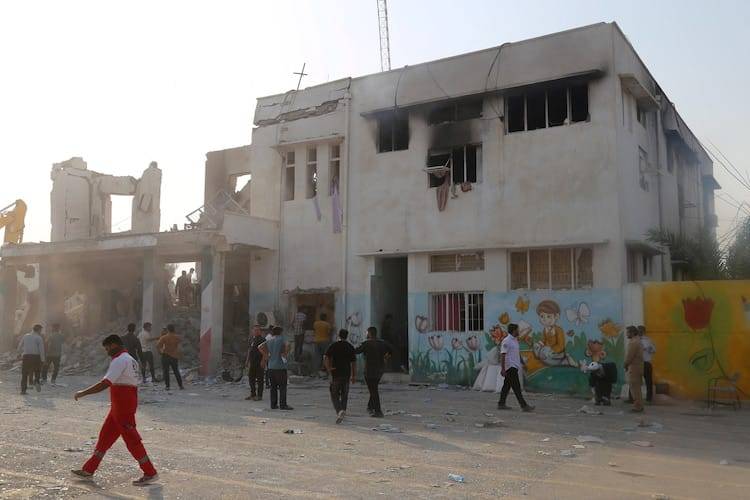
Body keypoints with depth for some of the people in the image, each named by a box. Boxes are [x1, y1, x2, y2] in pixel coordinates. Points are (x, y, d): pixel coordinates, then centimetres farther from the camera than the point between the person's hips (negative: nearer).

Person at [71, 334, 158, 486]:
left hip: (122, 406, -10)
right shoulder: (131, 360, 16)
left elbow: (105, 383, -23)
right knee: (105, 435, 16)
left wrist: (83, 393, -17)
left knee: (131, 439, -4)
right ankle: (89, 469, 25)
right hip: (119, 406, 10)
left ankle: (150, 473, 2)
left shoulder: (119, 360, -15)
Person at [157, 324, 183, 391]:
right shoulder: (177, 337, 0)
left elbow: (158, 346, -20)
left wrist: (161, 350, -2)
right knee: (176, 371, 13)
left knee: (165, 372, 3)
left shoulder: (164, 337, -11)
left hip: (166, 356, -4)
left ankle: (167, 386, -1)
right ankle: (180, 385, 10)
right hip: (175, 356, 4)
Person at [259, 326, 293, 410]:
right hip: (280, 366, -6)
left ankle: (273, 404, 11)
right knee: (282, 386, -3)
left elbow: (260, 347, 6)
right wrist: (284, 355, -6)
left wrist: (266, 356, 6)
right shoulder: (281, 339, -6)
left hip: (271, 366, 6)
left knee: (273, 386, 10)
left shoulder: (269, 340, 10)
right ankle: (283, 404, -6)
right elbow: (287, 347, -20)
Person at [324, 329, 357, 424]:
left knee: (334, 395, 3)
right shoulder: (350, 347, 5)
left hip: (335, 374, -2)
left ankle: (339, 410, -17)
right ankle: (343, 411, 14)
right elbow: (353, 362, 5)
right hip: (346, 374, 2)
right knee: (344, 394, 14)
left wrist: (328, 369, -7)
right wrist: (354, 376, 9)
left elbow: (325, 358, -13)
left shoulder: (333, 346, -2)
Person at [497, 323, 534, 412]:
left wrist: (520, 364, 22)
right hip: (510, 367, -10)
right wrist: (503, 369, -22)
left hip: (514, 367, 10)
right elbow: (502, 355, -18)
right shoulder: (506, 341, -15)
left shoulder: (515, 340, 15)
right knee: (516, 387, -9)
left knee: (507, 386, 12)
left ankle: (501, 404, 18)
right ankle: (524, 405, -10)